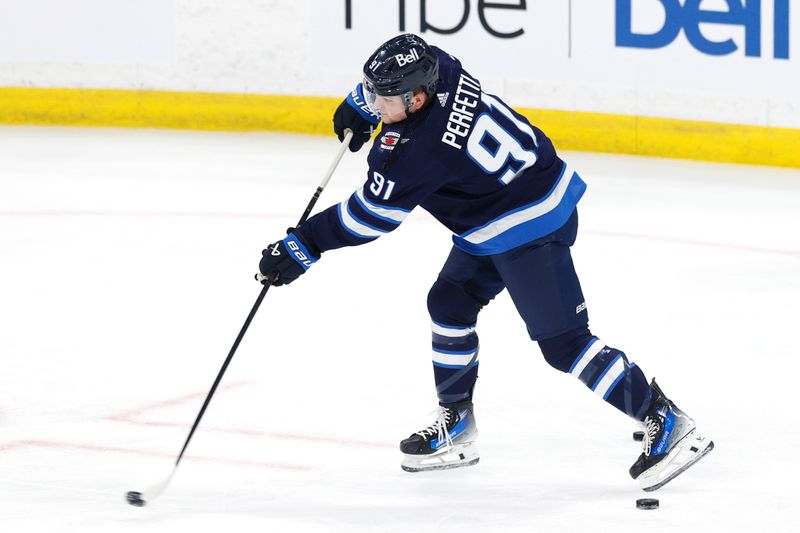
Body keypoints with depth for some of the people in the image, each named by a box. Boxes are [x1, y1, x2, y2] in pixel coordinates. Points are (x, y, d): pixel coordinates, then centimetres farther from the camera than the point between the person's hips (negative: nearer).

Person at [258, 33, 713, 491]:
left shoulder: (422, 148, -28)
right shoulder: (436, 68, -7)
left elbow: (371, 215, -18)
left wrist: (303, 246, -9)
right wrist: (360, 104, 29)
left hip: (530, 229, -10)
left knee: (562, 341, -10)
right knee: (450, 303, 15)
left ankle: (666, 423, -6)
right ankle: (456, 426, 26)